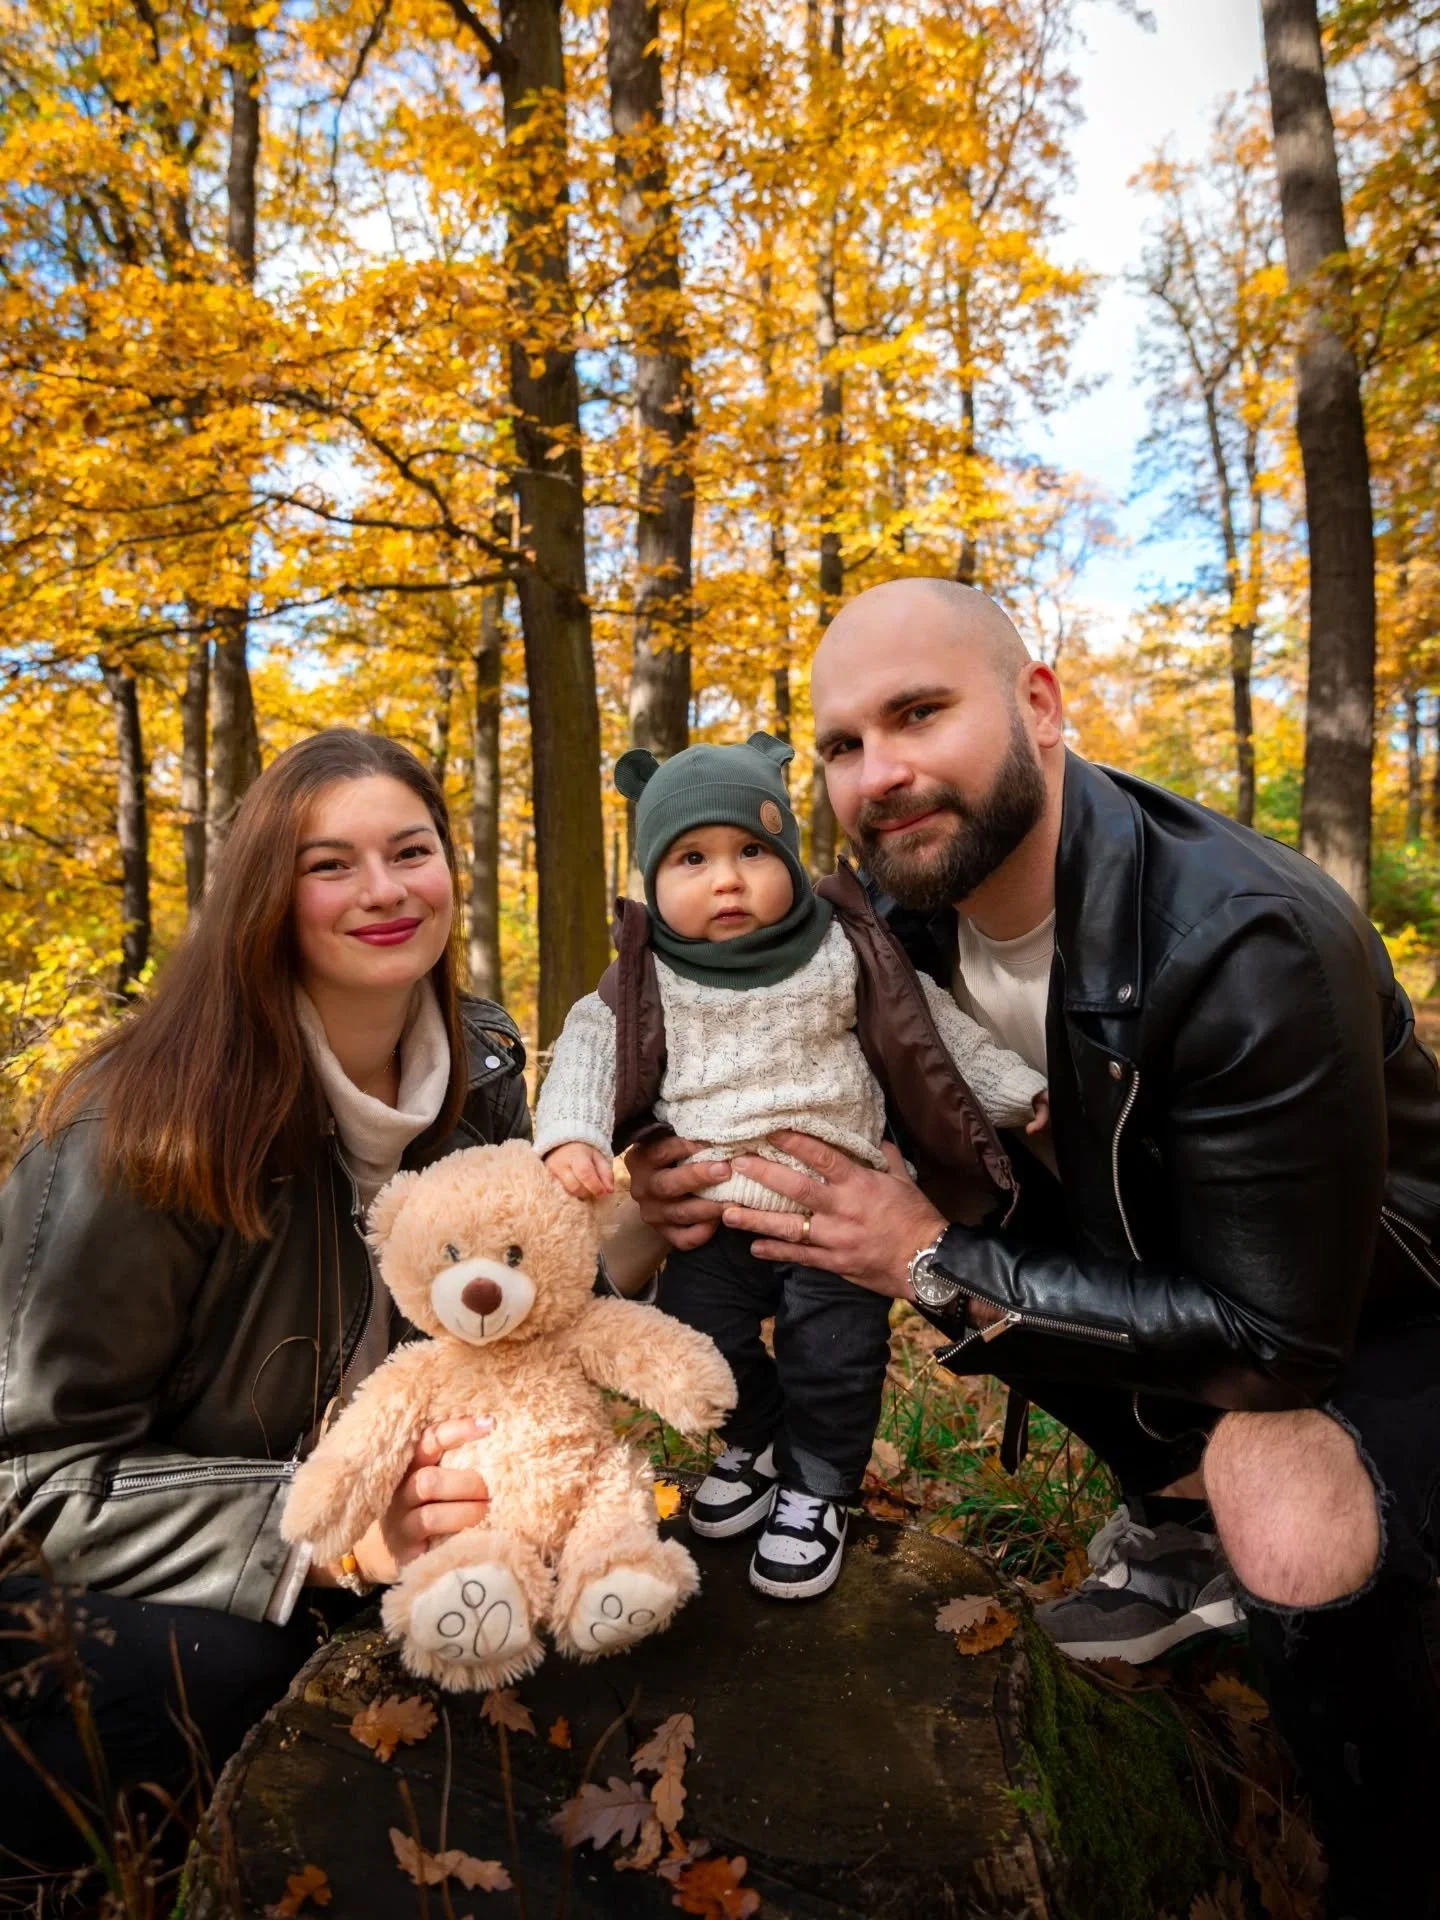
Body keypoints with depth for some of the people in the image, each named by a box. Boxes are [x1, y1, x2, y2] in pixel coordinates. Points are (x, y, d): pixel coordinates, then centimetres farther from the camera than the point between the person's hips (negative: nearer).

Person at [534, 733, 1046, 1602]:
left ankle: (815, 1487, 30)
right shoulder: (651, 979, -7)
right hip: (712, 1215, 2)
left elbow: (930, 1020, 1)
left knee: (834, 1359, 3)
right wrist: (570, 1136, -18)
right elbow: (592, 1043, -3)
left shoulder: (841, 956, -8)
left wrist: (1015, 1088, 2)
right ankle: (753, 1442, 41)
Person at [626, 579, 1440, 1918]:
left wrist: (938, 1265, -29)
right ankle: (1178, 1504, 6)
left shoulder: (1250, 947, -34)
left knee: (1289, 1542, -34)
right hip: (1153, 1248, 7)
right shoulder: (916, 908, -13)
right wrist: (715, 1177, -20)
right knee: (933, 1232, -12)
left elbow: (1275, 1338, -30)